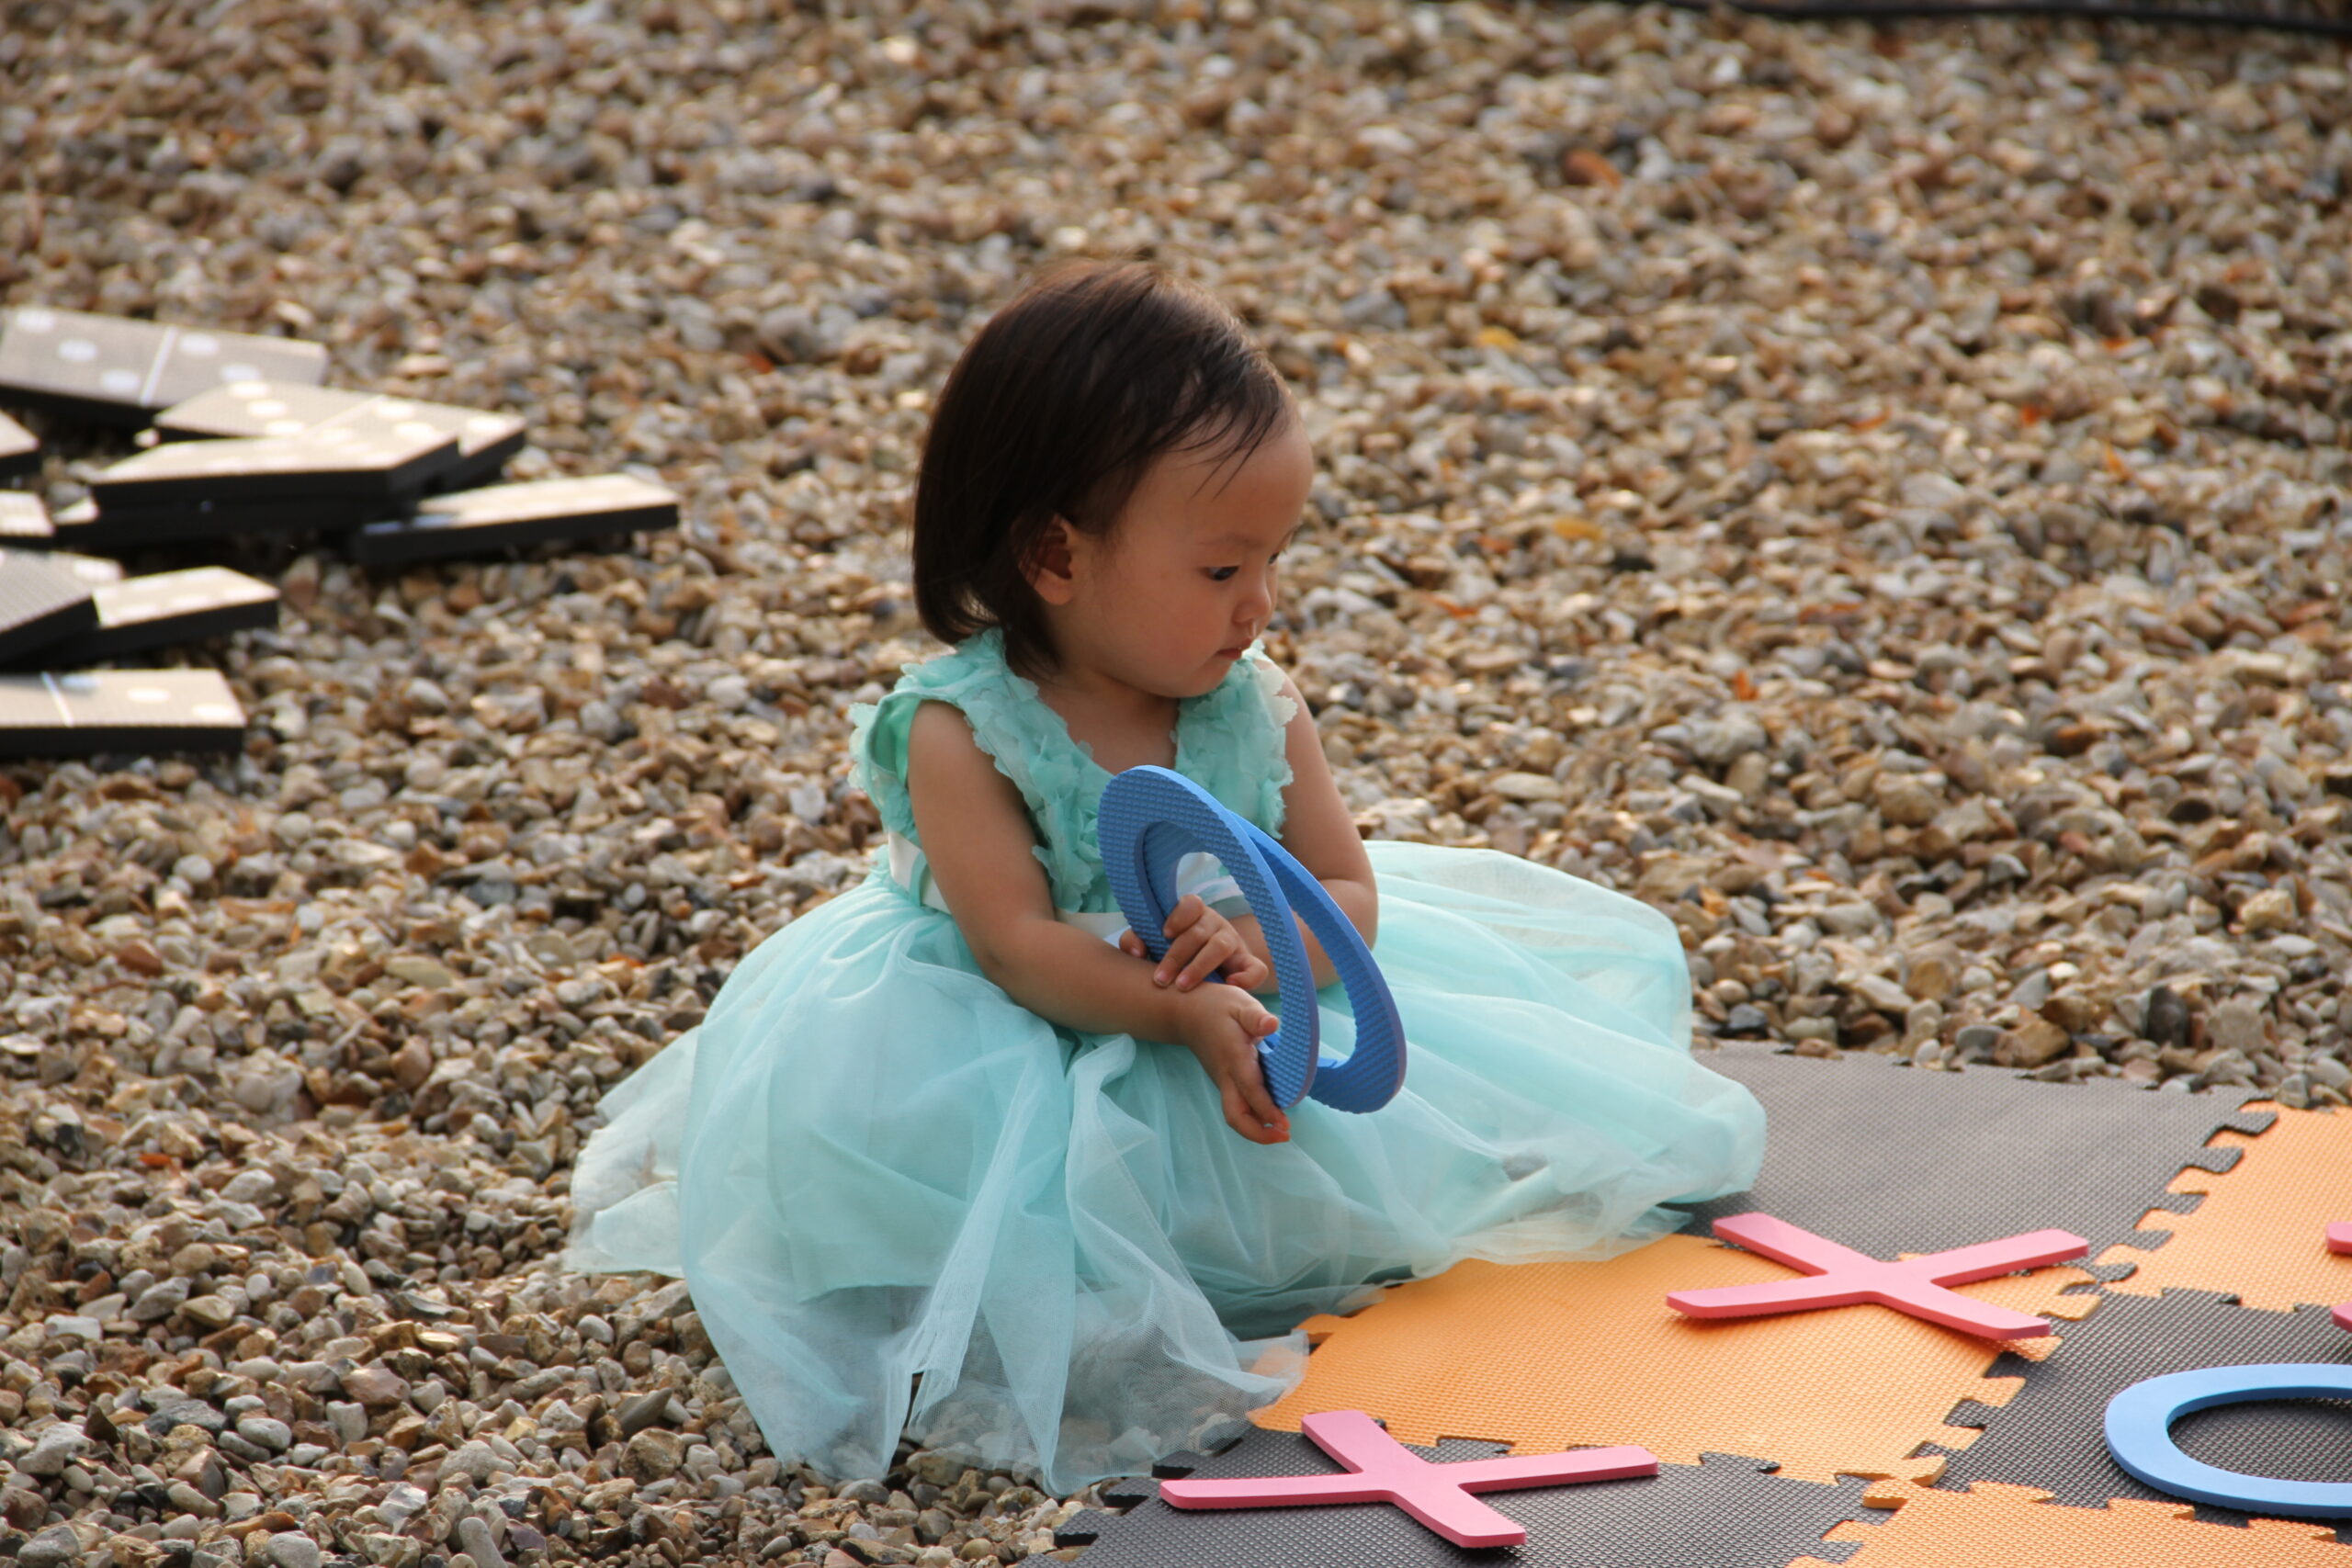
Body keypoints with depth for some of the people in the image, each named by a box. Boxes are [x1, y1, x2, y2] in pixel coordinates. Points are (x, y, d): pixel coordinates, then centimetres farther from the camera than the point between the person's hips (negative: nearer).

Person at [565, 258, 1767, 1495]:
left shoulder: (1256, 711, -4)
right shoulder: (961, 732, -18)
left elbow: (1350, 895, -3)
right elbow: (1015, 944, -25)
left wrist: (1256, 946, -27)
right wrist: (1183, 1013, -38)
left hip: (1239, 1020, 4)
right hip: (1027, 1049, -4)